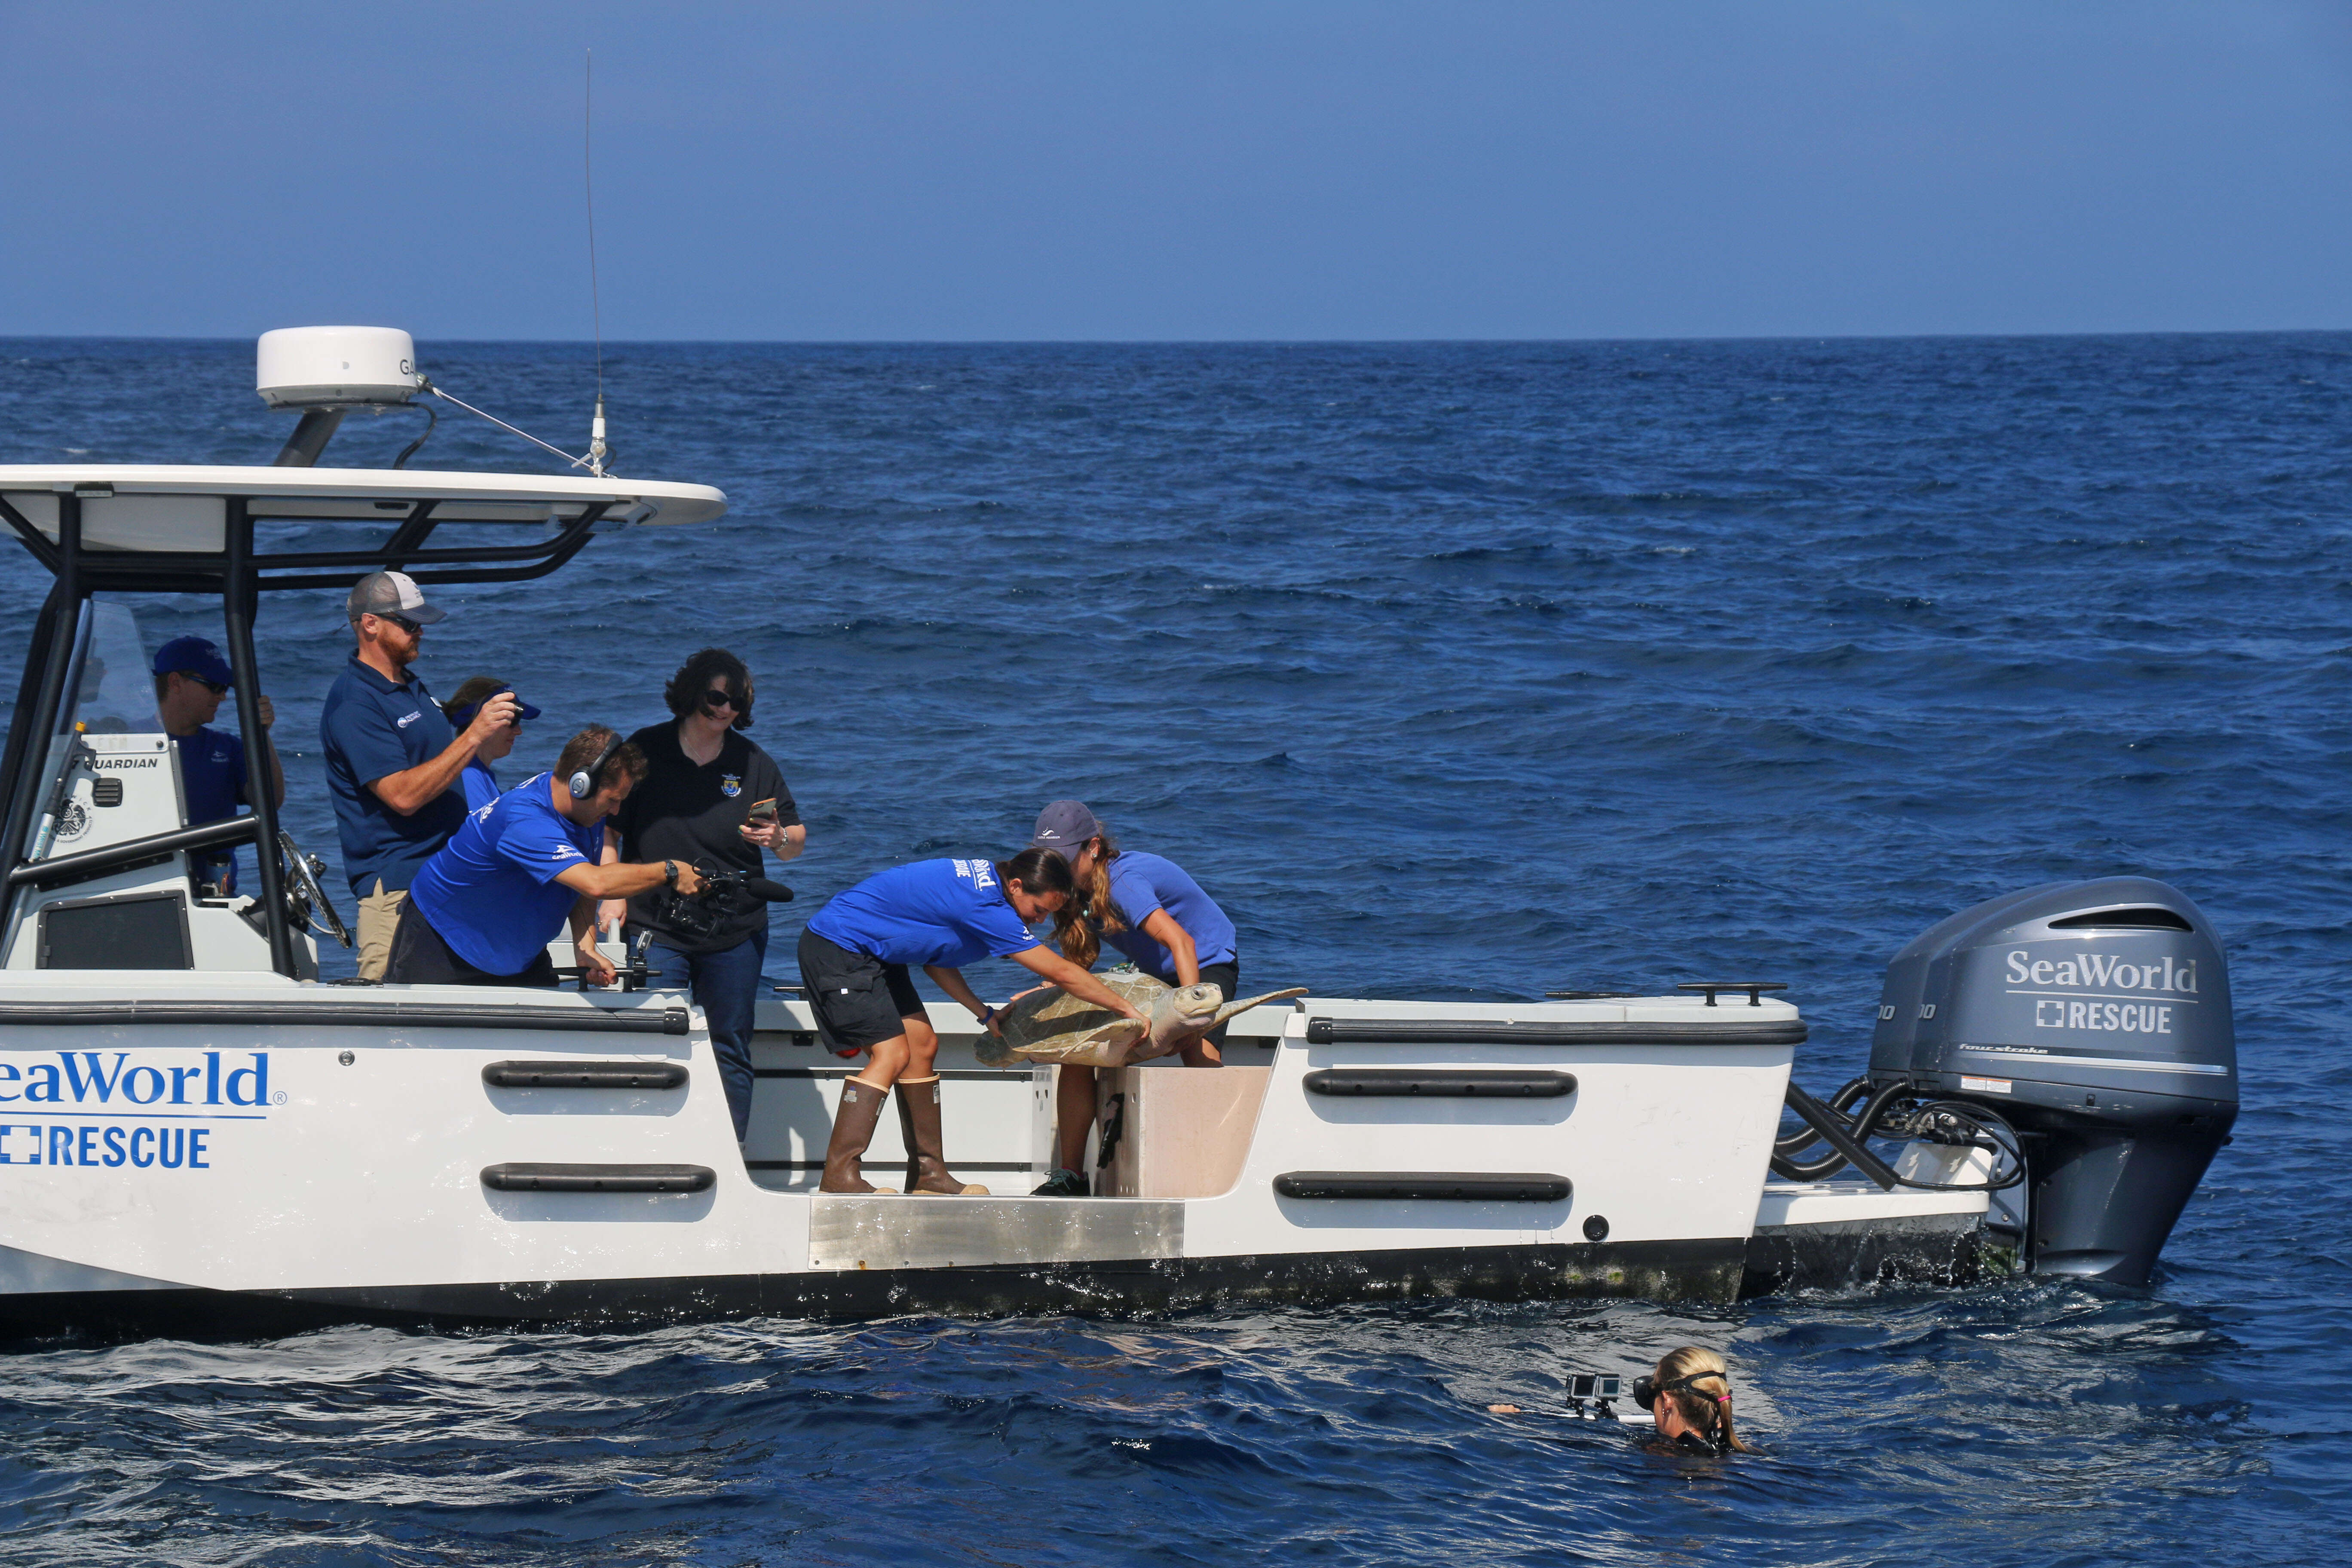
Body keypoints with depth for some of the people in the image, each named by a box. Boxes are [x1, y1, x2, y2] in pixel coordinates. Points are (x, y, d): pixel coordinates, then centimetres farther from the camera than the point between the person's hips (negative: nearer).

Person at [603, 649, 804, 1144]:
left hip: (735, 933, 2)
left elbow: (797, 840, 8)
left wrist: (779, 838, -15)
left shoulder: (755, 764, 5)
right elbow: (607, 827, 6)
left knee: (731, 1052, 4)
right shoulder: (645, 751, 2)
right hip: (655, 926, -2)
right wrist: (612, 894, -4)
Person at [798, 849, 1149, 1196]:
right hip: (837, 949, -11)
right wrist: (1124, 1009, -13)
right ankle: (838, 1176, -19)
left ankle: (926, 1173, 11)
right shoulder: (986, 906, -26)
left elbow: (934, 955, 11)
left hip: (873, 954, 11)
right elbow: (1060, 973, -21)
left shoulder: (984, 878, 4)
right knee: (892, 1054, -17)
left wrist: (985, 1013, 6)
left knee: (922, 1047, 8)